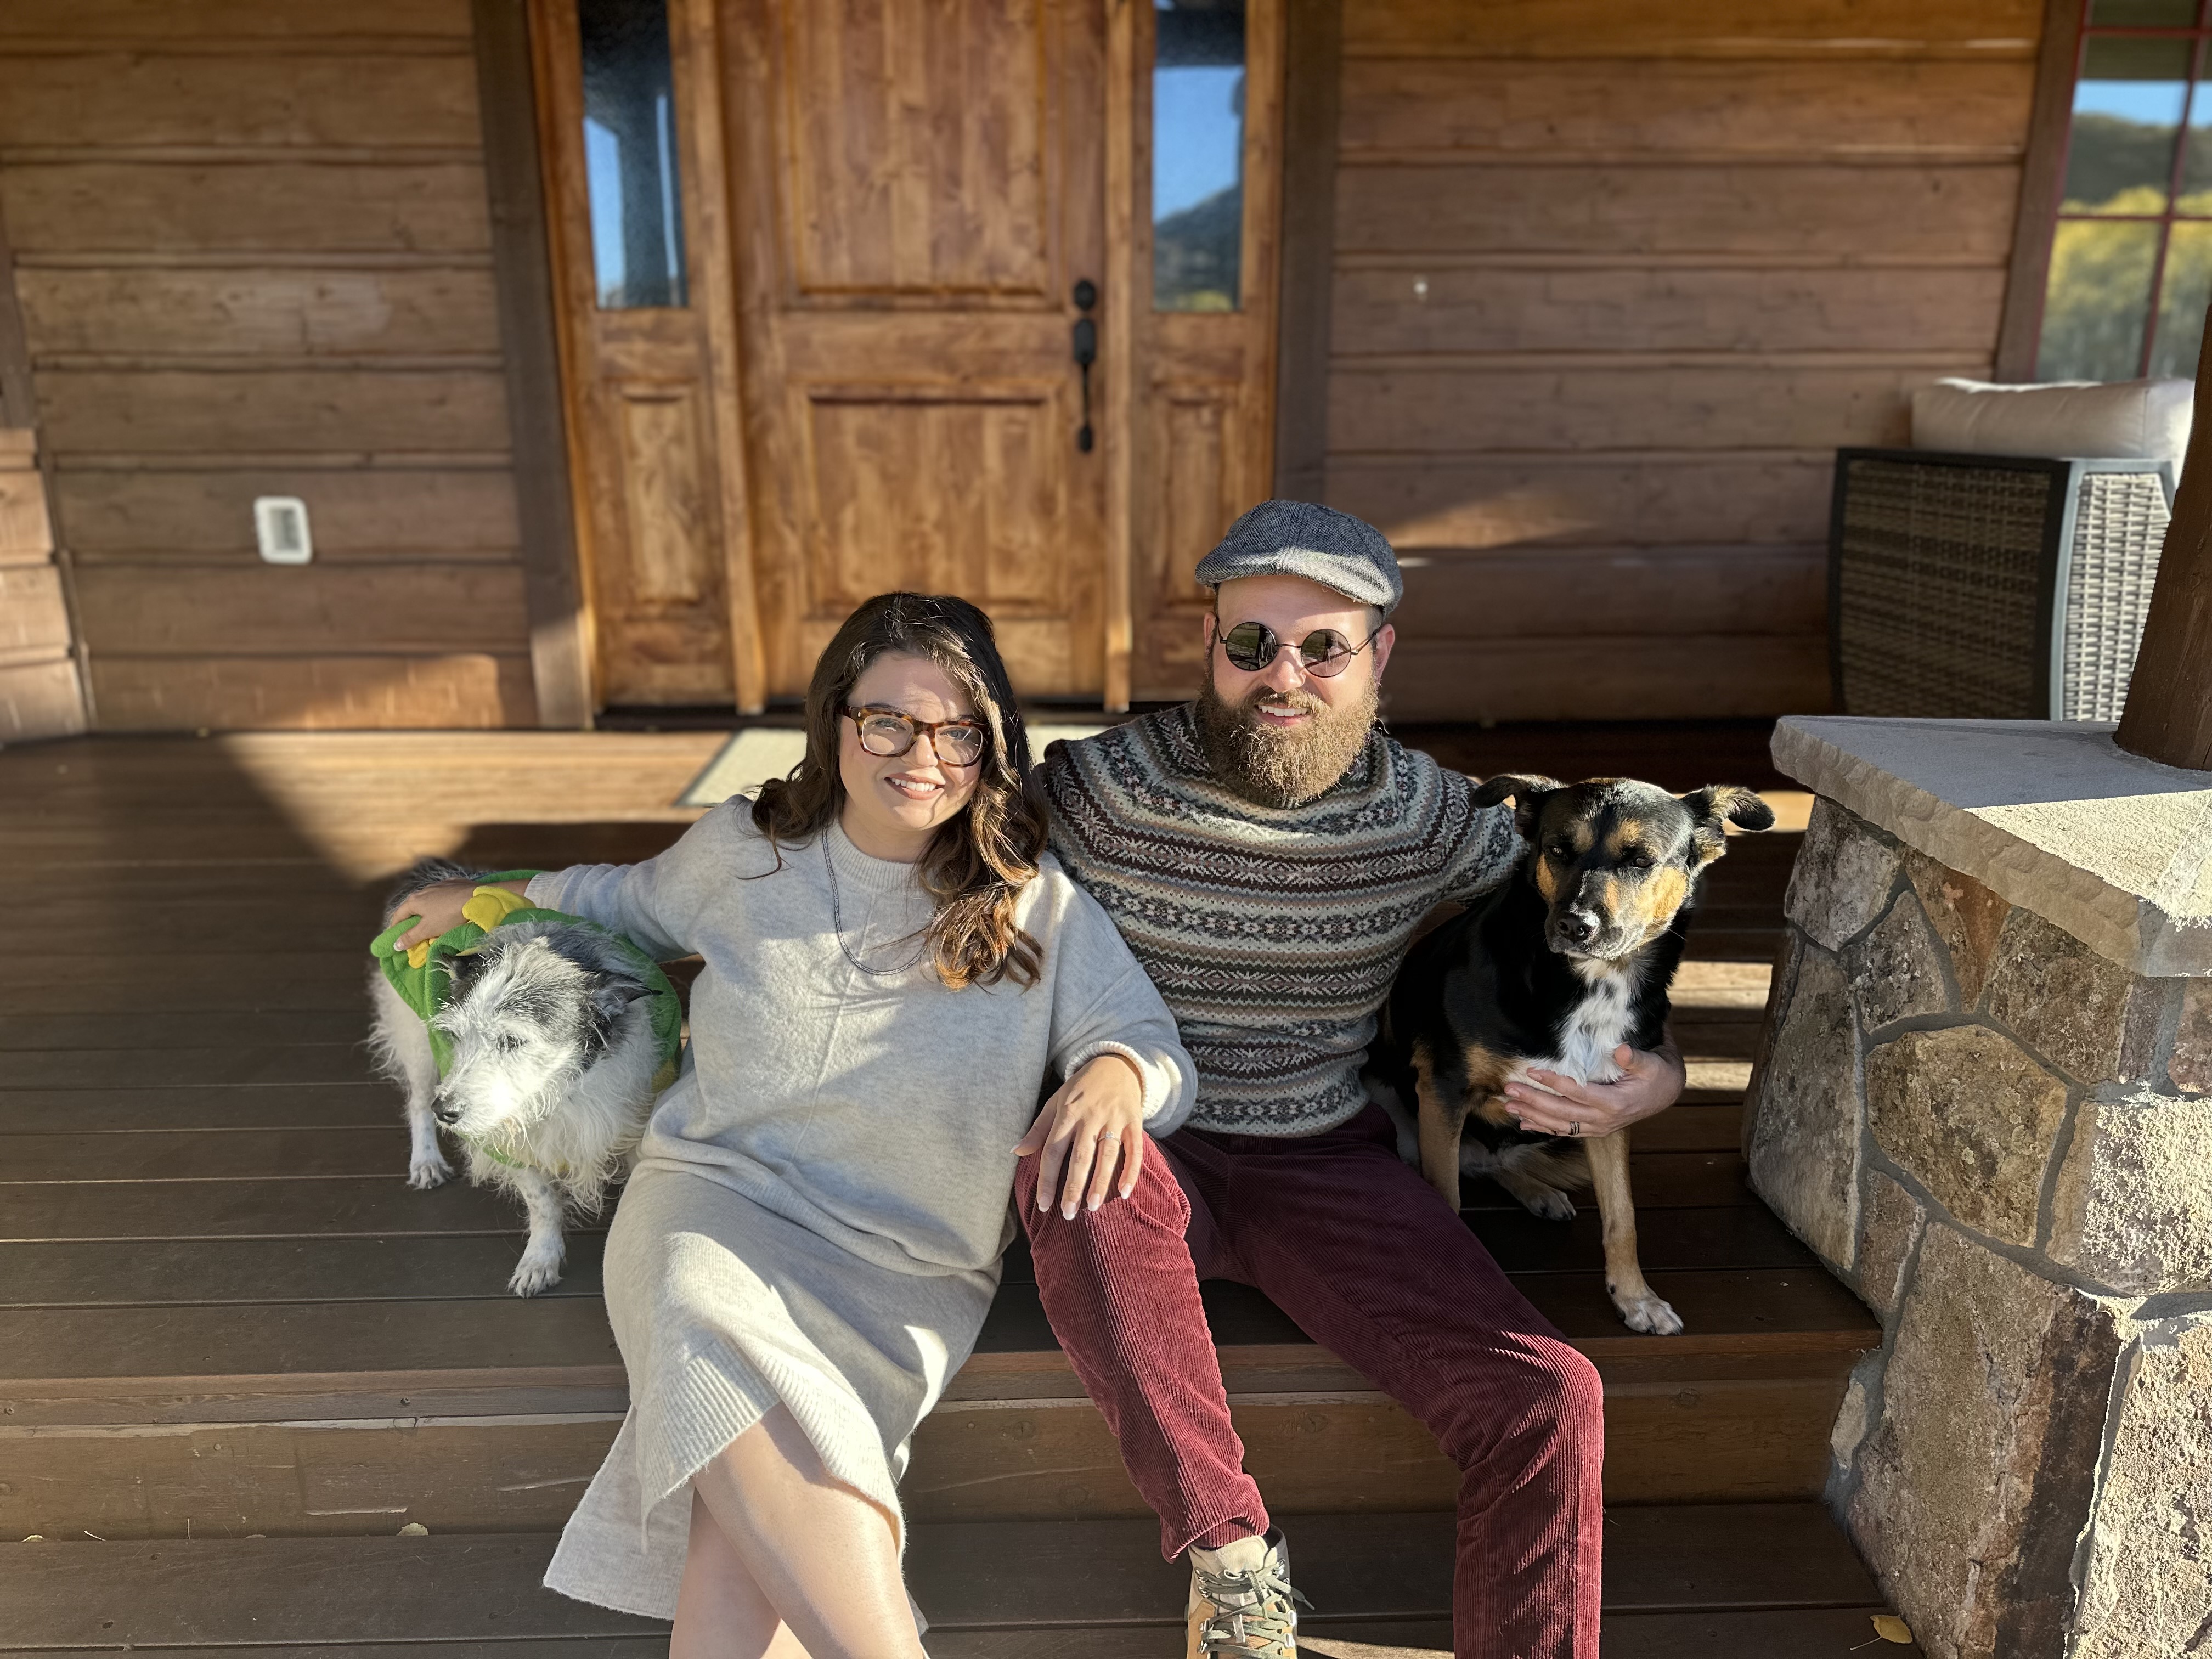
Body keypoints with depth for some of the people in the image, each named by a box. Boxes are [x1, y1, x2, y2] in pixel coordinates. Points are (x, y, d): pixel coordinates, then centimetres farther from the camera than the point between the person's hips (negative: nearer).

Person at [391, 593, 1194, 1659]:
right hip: (715, 1194, 1)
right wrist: (487, 903, 28)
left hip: (910, 1268, -1)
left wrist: (1112, 1075, -26)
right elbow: (634, 900, 29)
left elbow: (1158, 1050, -3)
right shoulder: (743, 850, 7)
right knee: (736, 1375, -35)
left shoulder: (1038, 903, 0)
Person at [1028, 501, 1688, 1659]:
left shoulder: (1427, 814, -3)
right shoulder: (1104, 786, -11)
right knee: (1091, 1188, -37)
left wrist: (1658, 1074, -6)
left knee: (1549, 1401, -18)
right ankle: (1230, 1551, -16)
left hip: (1325, 1166, 2)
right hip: (1146, 1157, -1)